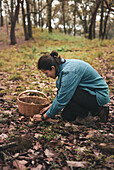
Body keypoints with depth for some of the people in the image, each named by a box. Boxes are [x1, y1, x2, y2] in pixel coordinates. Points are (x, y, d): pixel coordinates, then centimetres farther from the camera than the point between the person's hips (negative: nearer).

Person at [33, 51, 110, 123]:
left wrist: (45, 116, -12)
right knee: (67, 116, 1)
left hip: (100, 96, -9)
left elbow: (62, 100, -22)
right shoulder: (64, 64, 1)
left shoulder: (69, 72, -28)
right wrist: (51, 106, 12)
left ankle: (96, 110, -7)